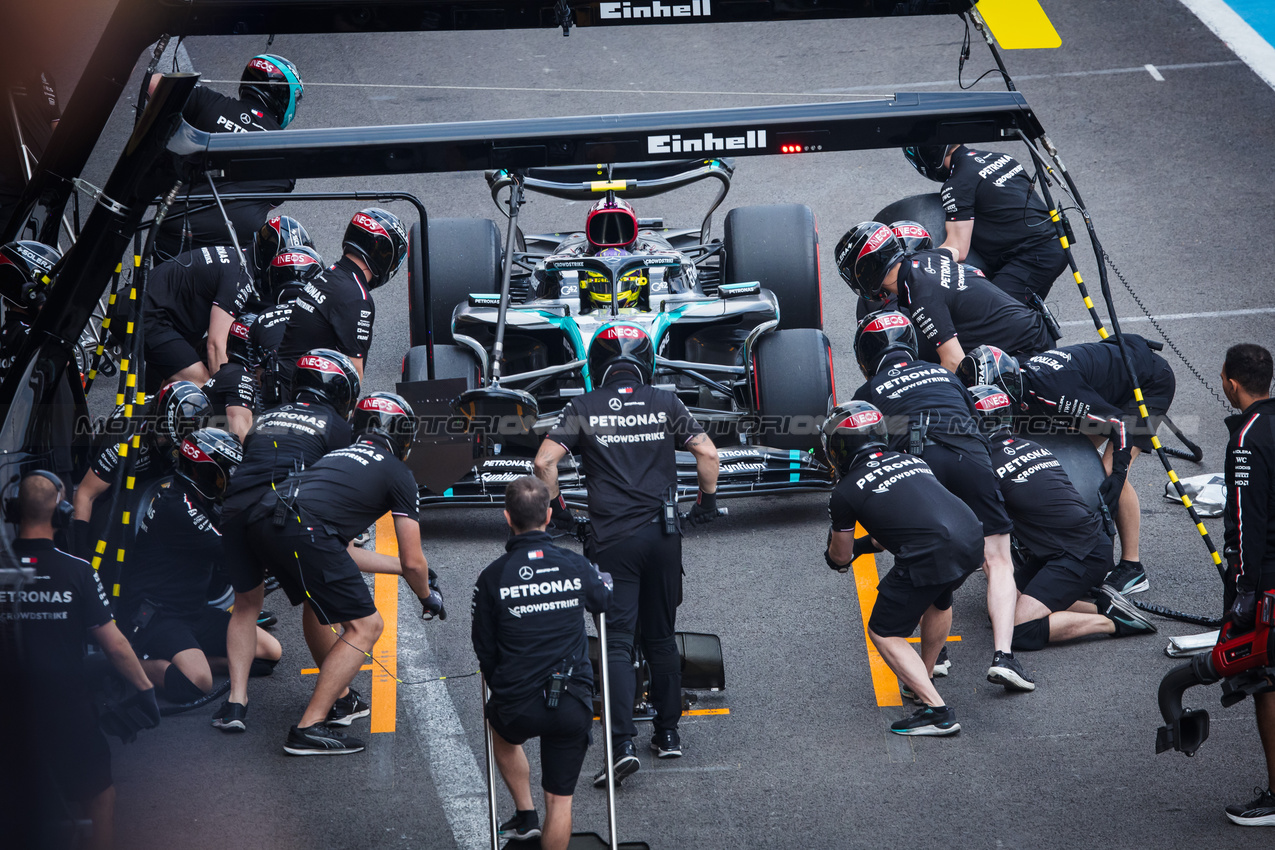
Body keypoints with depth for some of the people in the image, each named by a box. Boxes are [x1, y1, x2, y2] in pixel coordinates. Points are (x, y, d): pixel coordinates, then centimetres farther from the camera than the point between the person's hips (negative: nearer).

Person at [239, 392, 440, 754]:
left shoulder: (341, 456, 36)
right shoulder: (398, 474, 15)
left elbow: (340, 551, 41)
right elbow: (413, 563, 16)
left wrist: (401, 566, 50)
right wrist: (428, 596, 37)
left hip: (259, 520, 8)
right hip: (302, 530, -8)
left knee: (326, 608, 32)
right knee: (365, 626, 1)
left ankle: (338, 699, 39)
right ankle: (309, 729, -5)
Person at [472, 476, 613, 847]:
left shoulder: (491, 577, -9)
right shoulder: (577, 567, -5)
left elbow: (484, 650, 1)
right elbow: (604, 602, 18)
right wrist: (604, 580, 41)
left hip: (517, 707, 0)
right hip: (573, 703, 0)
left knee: (503, 732, 36)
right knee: (560, 799, 12)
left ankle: (525, 814, 36)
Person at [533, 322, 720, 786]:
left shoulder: (583, 409, 1)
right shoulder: (666, 404, 5)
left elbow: (544, 460, -7)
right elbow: (707, 454, -1)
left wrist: (556, 506, 8)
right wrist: (707, 501, 14)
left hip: (612, 538, -2)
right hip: (663, 534, 2)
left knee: (617, 641, -5)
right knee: (661, 636, 16)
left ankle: (623, 744, -17)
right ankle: (668, 734, 23)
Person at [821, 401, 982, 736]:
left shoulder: (846, 492, 8)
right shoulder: (912, 461, 25)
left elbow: (841, 557, 23)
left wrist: (834, 551, 47)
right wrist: (867, 544, 50)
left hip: (931, 557, -7)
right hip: (972, 539, 7)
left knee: (884, 633, 9)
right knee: (938, 601, 36)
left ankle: (936, 710, -4)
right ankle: (923, 680, 49)